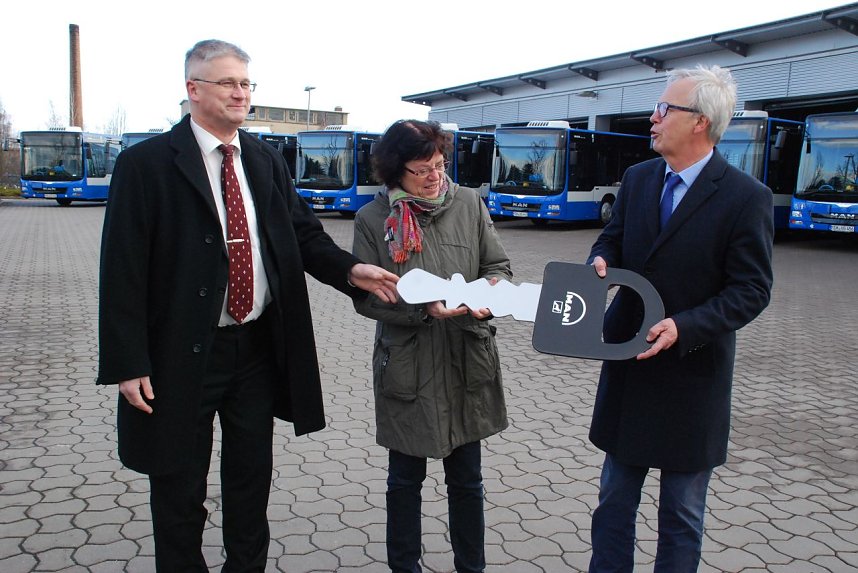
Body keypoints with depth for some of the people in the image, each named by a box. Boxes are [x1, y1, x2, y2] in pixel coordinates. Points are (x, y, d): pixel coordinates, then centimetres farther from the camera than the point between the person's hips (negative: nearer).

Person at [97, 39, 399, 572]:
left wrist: (351, 269, -14)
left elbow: (305, 235, 6)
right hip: (182, 354, -4)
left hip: (259, 347, 5)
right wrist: (128, 366, -16)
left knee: (252, 479, 19)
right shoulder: (146, 164, -9)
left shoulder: (267, 160, 7)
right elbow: (123, 270, -12)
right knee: (179, 488, 12)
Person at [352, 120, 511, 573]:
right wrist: (424, 309, -21)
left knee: (466, 479, 15)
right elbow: (366, 297, -7)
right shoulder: (373, 219, -6)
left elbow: (498, 265, 6)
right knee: (406, 478, 15)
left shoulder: (468, 203, 0)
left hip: (467, 363, 2)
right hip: (407, 367, -1)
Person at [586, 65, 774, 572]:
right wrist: (601, 262, -10)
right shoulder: (638, 179, 4)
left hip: (692, 373, -5)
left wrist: (684, 326, -26)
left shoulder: (747, 197, -13)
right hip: (627, 363, 5)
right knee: (615, 496, 17)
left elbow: (752, 290, -13)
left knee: (682, 510, 12)